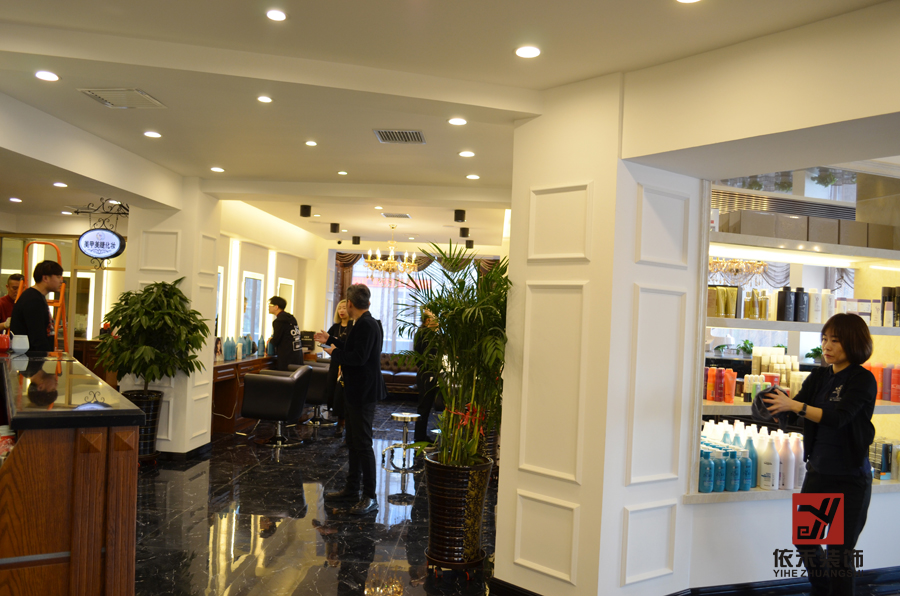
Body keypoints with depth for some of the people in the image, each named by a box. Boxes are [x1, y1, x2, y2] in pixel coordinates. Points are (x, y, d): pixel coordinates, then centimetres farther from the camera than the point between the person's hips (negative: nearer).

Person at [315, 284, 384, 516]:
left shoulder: (367, 325, -19)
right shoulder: (363, 323, 13)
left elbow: (358, 357, -27)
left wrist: (334, 353, -13)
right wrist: (330, 341, 32)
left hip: (364, 392, -11)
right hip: (357, 391, 11)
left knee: (363, 443, -7)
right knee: (353, 441, 18)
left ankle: (369, 497, 0)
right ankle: (352, 488, 29)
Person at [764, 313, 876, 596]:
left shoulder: (863, 379, -13)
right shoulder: (820, 376, 5)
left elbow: (838, 417, -26)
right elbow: (795, 406, -2)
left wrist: (793, 405, -36)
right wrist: (775, 406, -24)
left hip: (850, 479, -6)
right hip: (818, 471, 6)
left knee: (839, 553, 3)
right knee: (805, 541, 14)